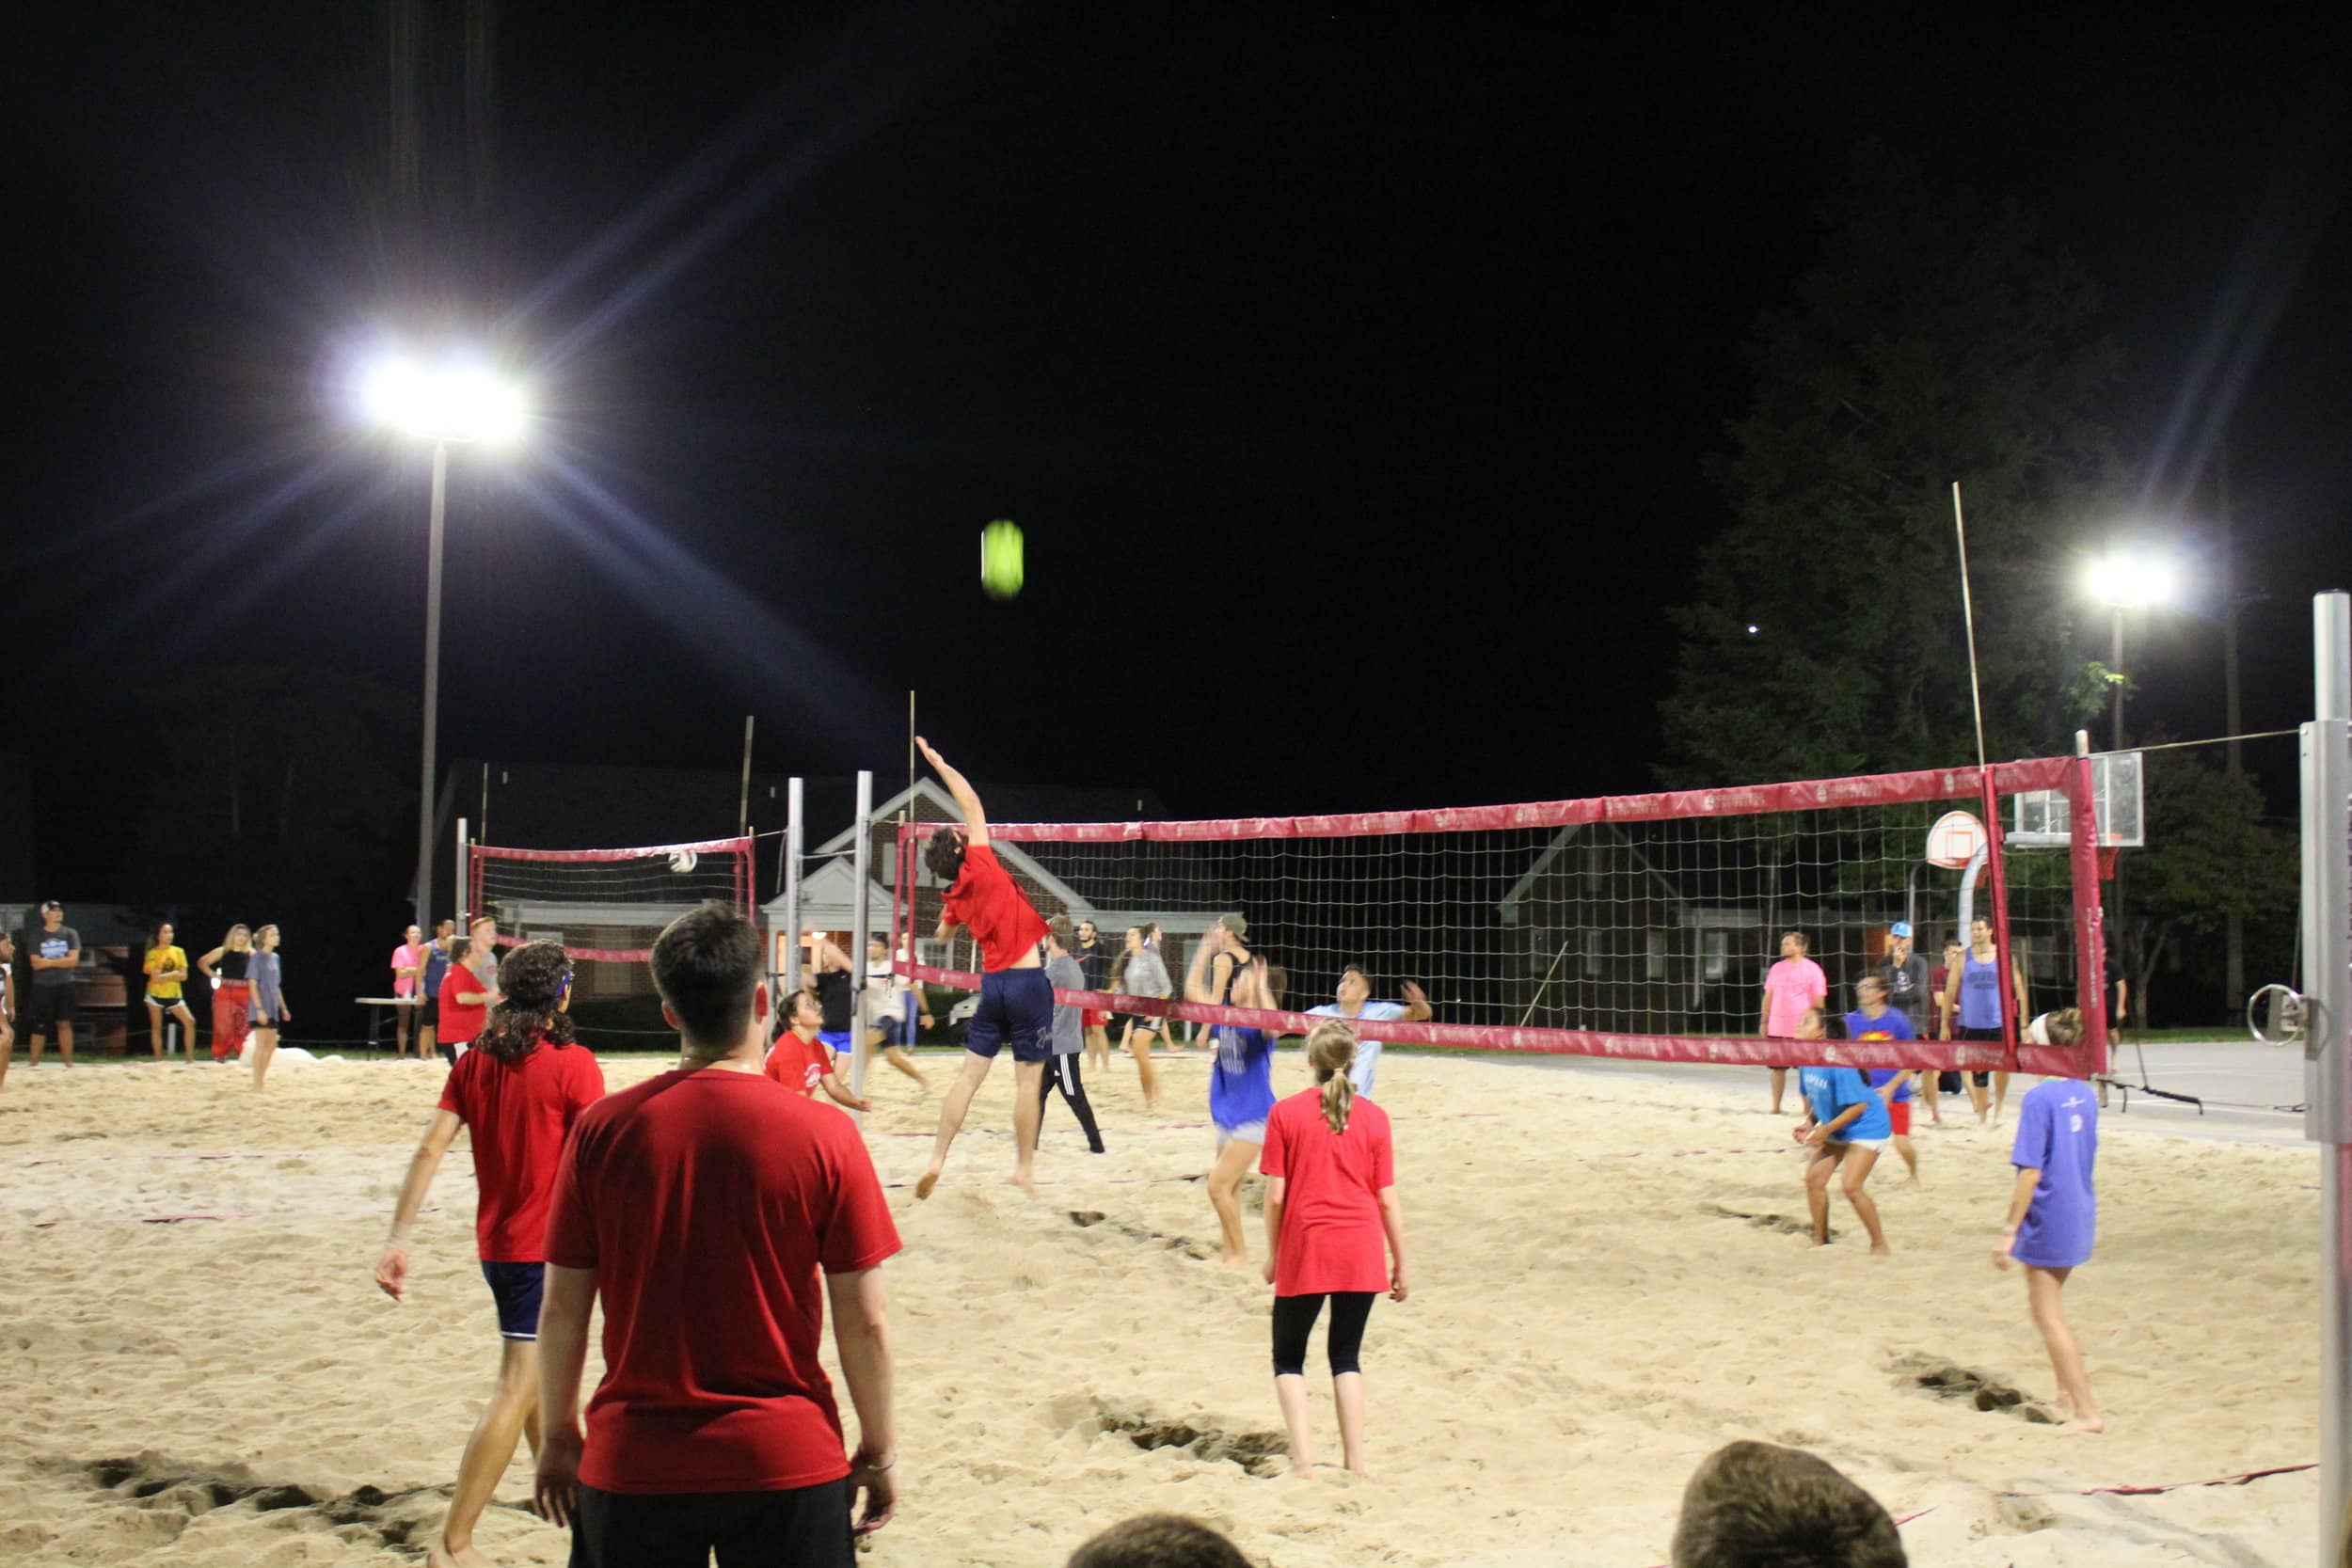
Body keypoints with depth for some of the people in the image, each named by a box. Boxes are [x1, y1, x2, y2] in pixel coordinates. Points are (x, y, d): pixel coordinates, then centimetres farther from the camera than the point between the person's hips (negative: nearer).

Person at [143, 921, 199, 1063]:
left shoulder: (179, 951, 4)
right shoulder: (152, 953, -3)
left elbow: (183, 976, -2)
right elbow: (156, 977, -13)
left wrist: (164, 976, -13)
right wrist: (174, 974, -9)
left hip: (174, 995, 2)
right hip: (156, 994, -2)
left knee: (190, 1022, -11)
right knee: (156, 1027, 4)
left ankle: (190, 1059, -7)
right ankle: (158, 1060, 11)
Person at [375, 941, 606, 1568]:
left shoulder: (474, 1062, 4)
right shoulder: (572, 1064, -14)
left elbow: (430, 1148, -3)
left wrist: (398, 1239, -5)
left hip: (496, 1242, 7)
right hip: (546, 1246, -7)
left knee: (539, 1369, 26)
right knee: (518, 1390, -5)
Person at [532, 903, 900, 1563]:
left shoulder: (601, 1129, -6)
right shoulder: (824, 1135, -10)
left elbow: (562, 1309, 0)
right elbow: (864, 1322, -7)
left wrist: (558, 1436, 14)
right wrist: (880, 1451, 6)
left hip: (631, 1461, 2)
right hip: (786, 1460, -1)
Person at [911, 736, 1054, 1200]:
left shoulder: (955, 897, 8)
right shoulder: (981, 867, -8)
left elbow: (943, 933, 30)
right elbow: (971, 803, -4)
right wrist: (938, 763, 4)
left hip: (992, 983, 6)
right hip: (1028, 981, -6)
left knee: (970, 1075, 9)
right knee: (1029, 1079, 2)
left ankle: (937, 1159, 5)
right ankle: (1025, 1166, 6)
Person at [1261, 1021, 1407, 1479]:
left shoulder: (1285, 1113, -5)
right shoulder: (1373, 1117, -1)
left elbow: (1275, 1196, -5)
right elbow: (1388, 1201, 0)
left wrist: (1272, 1254, 8)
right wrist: (1400, 1265, 10)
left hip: (1304, 1251, -2)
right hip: (1361, 1252, 2)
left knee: (1288, 1358, 12)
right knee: (1346, 1356, 15)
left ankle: (1302, 1458, -1)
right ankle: (1355, 1460, 11)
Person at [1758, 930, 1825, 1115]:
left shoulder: (1812, 969, -2)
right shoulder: (1776, 968, 11)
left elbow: (1819, 1000, -2)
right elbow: (1768, 996, 15)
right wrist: (1764, 1022, 11)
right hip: (1776, 1028, 4)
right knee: (1778, 1067, 7)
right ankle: (1775, 1107, 15)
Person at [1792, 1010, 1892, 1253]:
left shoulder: (1838, 1063, -30)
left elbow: (1859, 1105, -27)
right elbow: (1810, 1096, 13)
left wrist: (1827, 1129, -25)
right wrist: (1808, 1123, -3)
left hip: (1866, 1126, -8)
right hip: (1836, 1129, 9)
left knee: (1850, 1185, -17)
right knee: (1813, 1178, 2)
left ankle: (1879, 1245, -1)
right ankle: (1821, 1241, 16)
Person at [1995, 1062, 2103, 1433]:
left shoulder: (2038, 1098, -19)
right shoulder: (2085, 1093, 3)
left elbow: (2031, 1173, -20)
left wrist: (2009, 1232, -15)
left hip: (2048, 1219, -8)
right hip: (2081, 1216, 8)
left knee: (2048, 1318, 2)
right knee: (2052, 1312, 24)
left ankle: (2086, 1412, 1)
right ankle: (2069, 1393, 30)